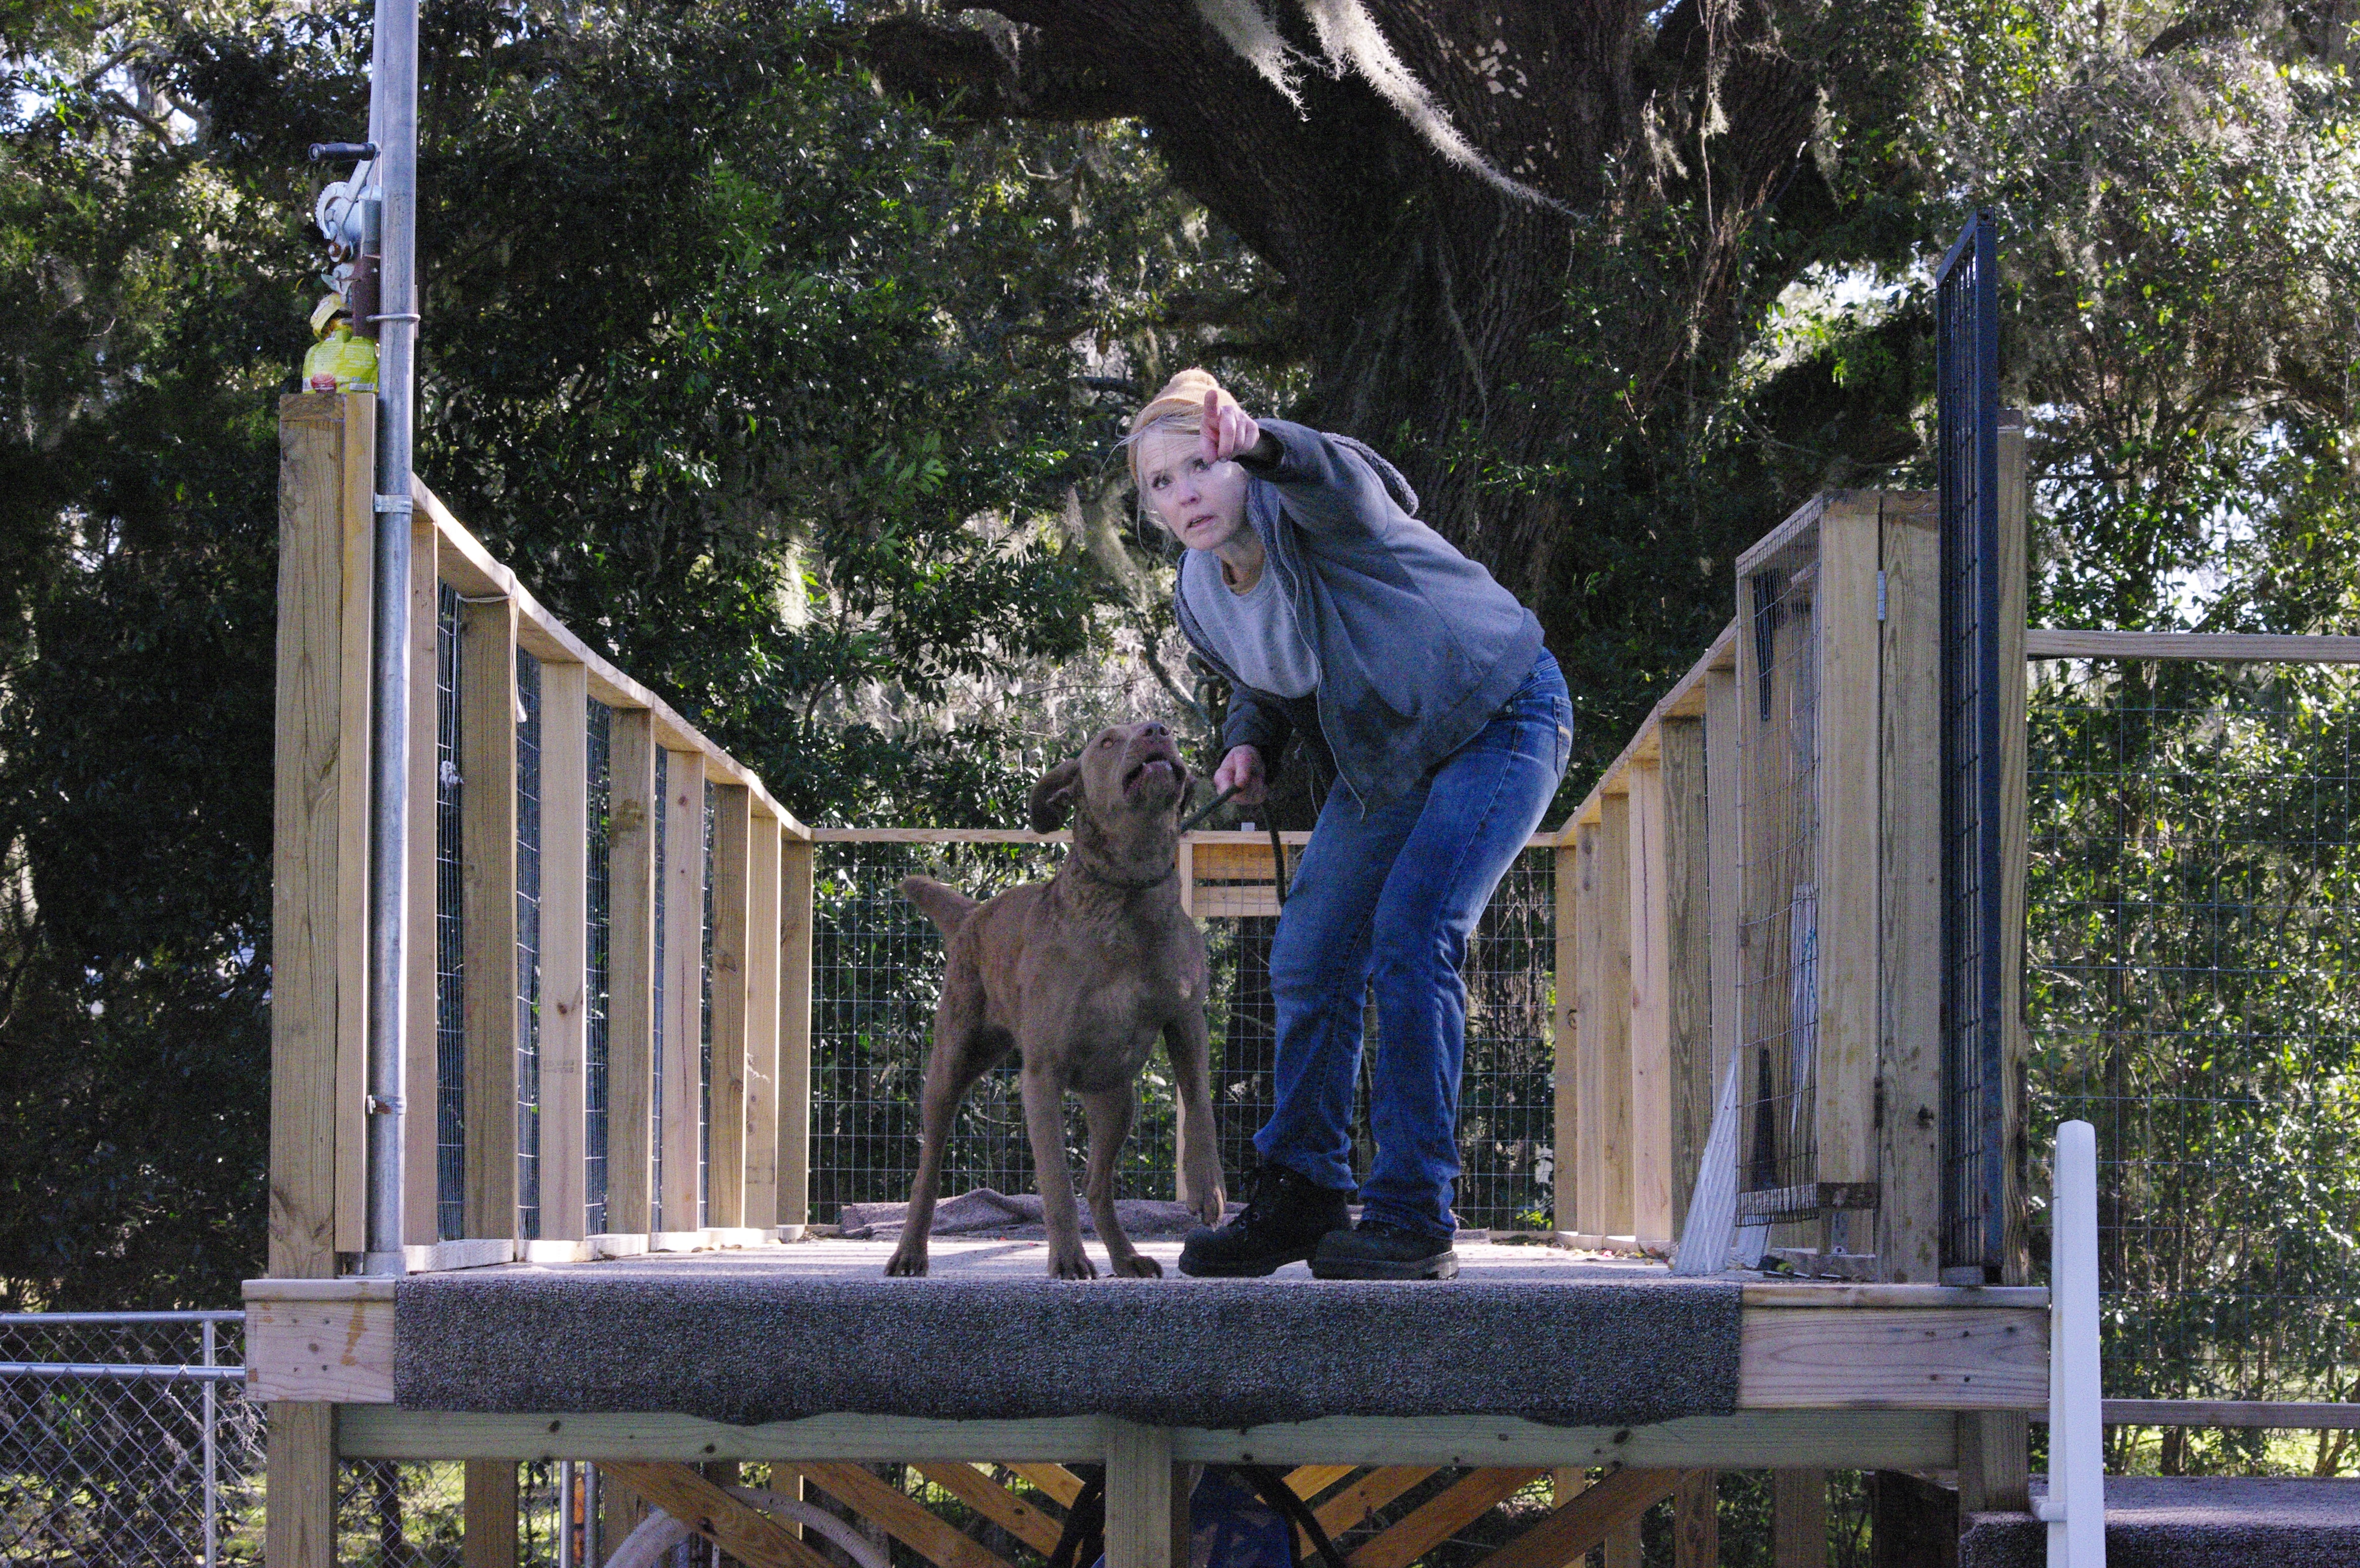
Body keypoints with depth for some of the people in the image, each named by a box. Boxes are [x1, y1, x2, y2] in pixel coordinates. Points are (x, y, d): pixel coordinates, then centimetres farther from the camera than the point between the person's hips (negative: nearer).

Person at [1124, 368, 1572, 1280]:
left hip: (1496, 719, -8)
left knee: (1408, 937, -21)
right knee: (1308, 957, 4)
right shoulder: (1199, 598, -5)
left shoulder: (1313, 511, -26)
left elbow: (1334, 477, -52)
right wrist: (1249, 744, -9)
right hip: (1383, 755, 8)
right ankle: (1301, 1196, 21)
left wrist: (1263, 443, -74)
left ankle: (1413, 1220, -16)